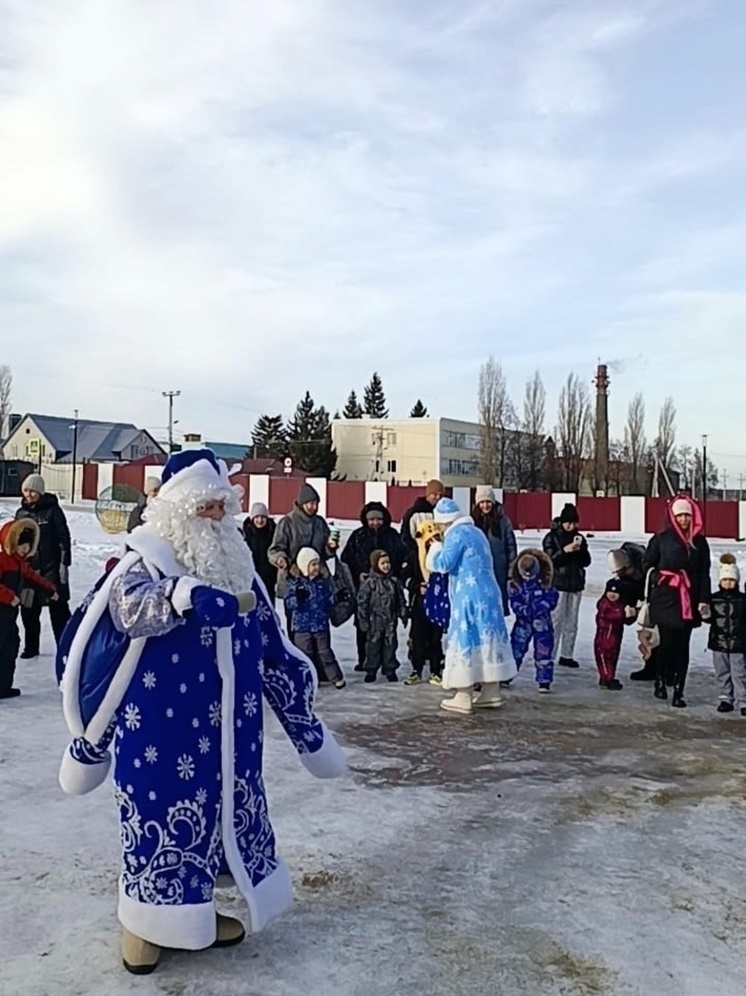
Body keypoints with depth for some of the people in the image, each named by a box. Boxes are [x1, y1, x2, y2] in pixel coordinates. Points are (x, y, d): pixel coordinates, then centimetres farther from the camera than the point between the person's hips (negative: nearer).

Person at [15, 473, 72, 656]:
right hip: (28, 569, 5)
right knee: (29, 611, 11)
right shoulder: (21, 513, 8)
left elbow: (64, 537, -8)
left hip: (51, 568, -5)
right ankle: (31, 647, 24)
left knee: (59, 609, 2)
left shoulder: (52, 510, -6)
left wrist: (64, 563, -13)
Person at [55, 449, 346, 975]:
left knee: (218, 808, 15)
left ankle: (192, 911, 34)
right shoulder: (145, 563, -11)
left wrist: (302, 715, 17)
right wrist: (189, 596, -55)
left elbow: (270, 647, 14)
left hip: (224, 730, 6)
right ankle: (145, 919, 24)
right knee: (160, 808, 3)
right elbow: (130, 602, -36)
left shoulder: (238, 569, 6)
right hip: (160, 729, -6)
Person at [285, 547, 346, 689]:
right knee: (306, 654, 4)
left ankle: (336, 677, 16)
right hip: (302, 625, -2)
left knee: (325, 652, 8)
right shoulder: (295, 583, -7)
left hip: (321, 625, 2)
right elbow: (289, 603, -13)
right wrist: (298, 598, -30)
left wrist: (337, 597, -6)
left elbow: (329, 600, 12)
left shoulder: (323, 582, 4)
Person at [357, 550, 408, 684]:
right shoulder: (369, 583, -8)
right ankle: (371, 671, 12)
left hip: (391, 620, 3)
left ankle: (390, 670, 17)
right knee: (373, 645, 3)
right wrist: (363, 620, -10)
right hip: (375, 621, -3)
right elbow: (362, 602, -8)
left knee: (390, 645, 7)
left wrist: (403, 615, 8)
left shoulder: (394, 582, 5)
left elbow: (401, 600, 11)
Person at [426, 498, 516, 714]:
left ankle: (463, 698, -3)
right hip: (488, 594, 9)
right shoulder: (476, 532, 19)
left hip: (469, 597, -9)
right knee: (486, 638, 12)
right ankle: (491, 692, 18)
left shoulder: (456, 534, -9)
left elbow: (443, 564, -15)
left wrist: (435, 546, 3)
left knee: (465, 641, -4)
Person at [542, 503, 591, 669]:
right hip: (557, 584, -5)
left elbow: (587, 561, 9)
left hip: (576, 584, 5)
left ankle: (567, 655, 15)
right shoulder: (552, 537, -2)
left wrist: (580, 550, -10)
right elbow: (549, 560, -9)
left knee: (571, 622, 8)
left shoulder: (579, 538, 10)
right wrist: (565, 550, -21)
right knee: (555, 621, -8)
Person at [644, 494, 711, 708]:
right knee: (667, 642, -1)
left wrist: (704, 600, 2)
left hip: (689, 602, 2)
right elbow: (648, 565, 4)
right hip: (665, 600, -2)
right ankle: (660, 681, 22)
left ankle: (678, 692, 7)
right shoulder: (661, 539, -1)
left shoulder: (700, 542, 7)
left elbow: (704, 574, 7)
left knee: (682, 646, 3)